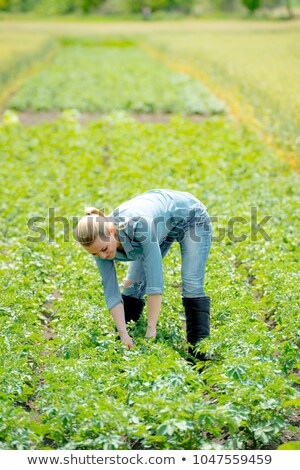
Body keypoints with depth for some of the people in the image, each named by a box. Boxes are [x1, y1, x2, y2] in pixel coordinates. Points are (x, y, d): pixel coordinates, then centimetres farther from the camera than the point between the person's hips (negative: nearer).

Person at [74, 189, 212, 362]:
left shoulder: (138, 225, -44)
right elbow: (111, 292, -20)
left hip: (190, 216, -6)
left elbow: (155, 281, -42)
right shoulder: (100, 243, -24)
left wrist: (151, 330, -41)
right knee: (132, 285, -2)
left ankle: (201, 354, -14)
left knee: (192, 286, -18)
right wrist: (124, 335, -29)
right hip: (163, 224, 6)